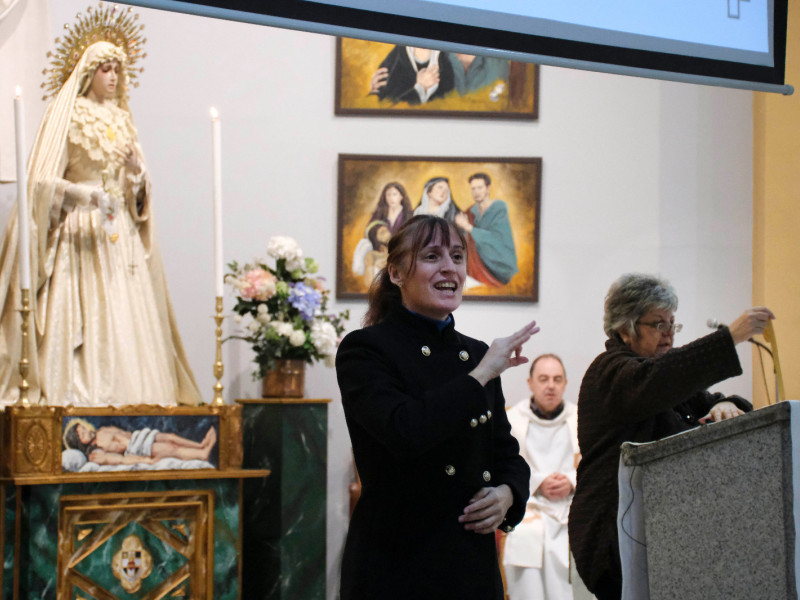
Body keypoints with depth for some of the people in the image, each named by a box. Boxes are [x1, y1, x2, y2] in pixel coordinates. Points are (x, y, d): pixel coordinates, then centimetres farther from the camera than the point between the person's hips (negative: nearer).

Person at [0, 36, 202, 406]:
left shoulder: (121, 119, 15)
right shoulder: (65, 115, -1)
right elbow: (44, 181, -8)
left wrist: (137, 169, -4)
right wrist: (82, 194, -23)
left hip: (120, 234, 5)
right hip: (79, 231, -5)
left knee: (125, 316, -2)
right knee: (78, 317, -12)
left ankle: (123, 395, -1)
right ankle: (76, 394, -10)